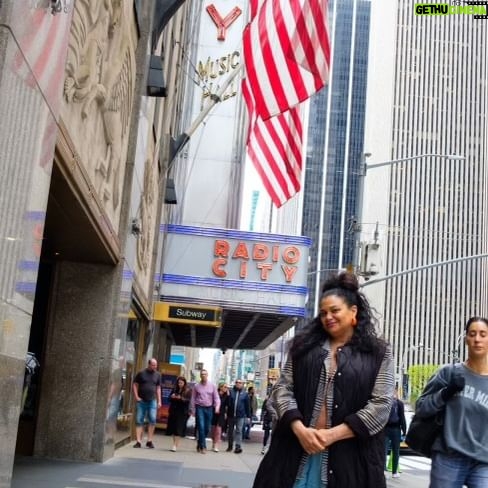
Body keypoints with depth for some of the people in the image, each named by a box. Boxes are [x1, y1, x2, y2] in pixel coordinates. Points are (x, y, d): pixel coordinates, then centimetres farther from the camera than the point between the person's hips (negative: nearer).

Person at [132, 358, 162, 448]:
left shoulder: (157, 375, 9)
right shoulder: (141, 373, 1)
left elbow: (158, 388, 13)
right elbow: (135, 385, 4)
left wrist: (159, 401, 7)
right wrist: (136, 397, -4)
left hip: (152, 401, 1)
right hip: (141, 401, -1)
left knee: (152, 420, -10)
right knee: (139, 421, 0)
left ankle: (149, 441, 0)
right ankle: (138, 441, 4)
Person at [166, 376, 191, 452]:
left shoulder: (188, 391, -1)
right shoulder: (174, 389, 11)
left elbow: (188, 401, -11)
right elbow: (169, 399, 12)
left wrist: (181, 398, -25)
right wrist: (172, 397, -10)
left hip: (182, 412, -5)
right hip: (173, 411, 5)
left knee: (178, 429, -8)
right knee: (173, 428, 6)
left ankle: (175, 446, -9)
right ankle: (175, 444, 17)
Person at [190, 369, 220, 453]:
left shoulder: (212, 386, 5)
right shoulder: (196, 386, 4)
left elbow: (216, 397, 2)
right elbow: (193, 399, 5)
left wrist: (217, 407, -14)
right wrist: (192, 410, 1)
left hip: (209, 408, 2)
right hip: (199, 408, -2)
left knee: (207, 428, 8)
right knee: (201, 427, -11)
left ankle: (199, 444, 27)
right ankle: (203, 447, -6)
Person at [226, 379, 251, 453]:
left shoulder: (245, 394, 2)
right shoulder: (231, 392, 1)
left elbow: (248, 405, 3)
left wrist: (248, 416, 1)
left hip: (240, 416, -2)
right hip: (230, 415, 2)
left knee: (238, 431, -4)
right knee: (230, 430, 12)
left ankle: (238, 447, -3)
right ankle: (230, 446, 24)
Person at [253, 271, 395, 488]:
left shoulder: (378, 353, 3)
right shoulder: (303, 345, 12)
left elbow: (381, 404, -5)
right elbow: (282, 388, 6)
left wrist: (333, 435, -13)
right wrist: (299, 429, -11)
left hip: (349, 453, -2)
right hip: (297, 446, 2)